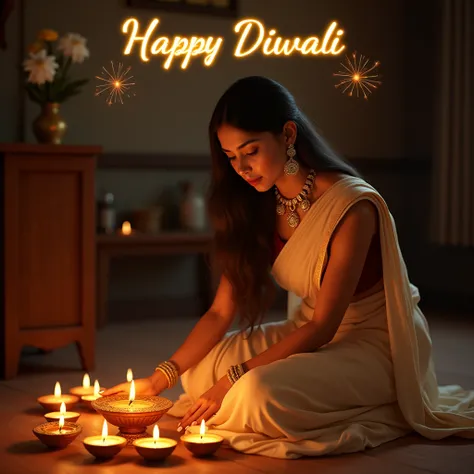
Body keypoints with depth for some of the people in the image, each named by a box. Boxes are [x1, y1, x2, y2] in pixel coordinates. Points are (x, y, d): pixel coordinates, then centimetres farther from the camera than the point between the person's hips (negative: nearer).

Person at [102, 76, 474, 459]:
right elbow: (221, 312, -2)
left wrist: (234, 378, -25)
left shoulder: (351, 206, -24)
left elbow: (322, 326, -23)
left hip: (373, 342, -8)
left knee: (261, 392, -30)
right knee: (201, 368, -6)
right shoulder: (256, 209, -1)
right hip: (310, 333, 8)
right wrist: (160, 378, -14)